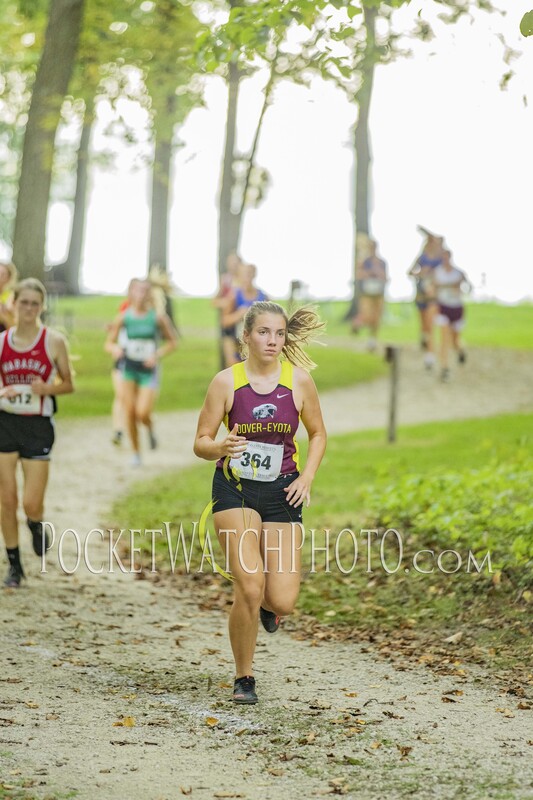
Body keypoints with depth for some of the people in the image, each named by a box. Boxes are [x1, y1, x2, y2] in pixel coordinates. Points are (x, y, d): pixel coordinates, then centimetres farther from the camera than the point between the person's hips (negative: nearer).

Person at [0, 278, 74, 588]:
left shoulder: (54, 341, -4)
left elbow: (68, 384, 4)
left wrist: (47, 389, -16)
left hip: (39, 425, -2)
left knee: (32, 504, -5)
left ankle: (36, 525, 32)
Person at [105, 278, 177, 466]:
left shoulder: (158, 317, -8)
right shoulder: (124, 317, -4)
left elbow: (172, 342, 2)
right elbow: (109, 343, 4)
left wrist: (157, 355, -13)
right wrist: (115, 349, -19)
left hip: (149, 370, -2)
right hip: (129, 369, 2)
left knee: (142, 413, -15)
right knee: (129, 412, 1)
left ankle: (150, 429, 22)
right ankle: (136, 453, 18)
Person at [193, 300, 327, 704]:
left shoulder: (299, 380, -2)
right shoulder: (227, 381, -7)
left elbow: (318, 434, 12)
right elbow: (201, 443, -2)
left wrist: (306, 478, -3)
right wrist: (221, 448, -25)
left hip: (282, 493, 2)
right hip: (235, 490, -2)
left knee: (283, 601, -8)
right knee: (249, 588, -17)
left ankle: (267, 603, 33)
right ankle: (244, 679, 4)